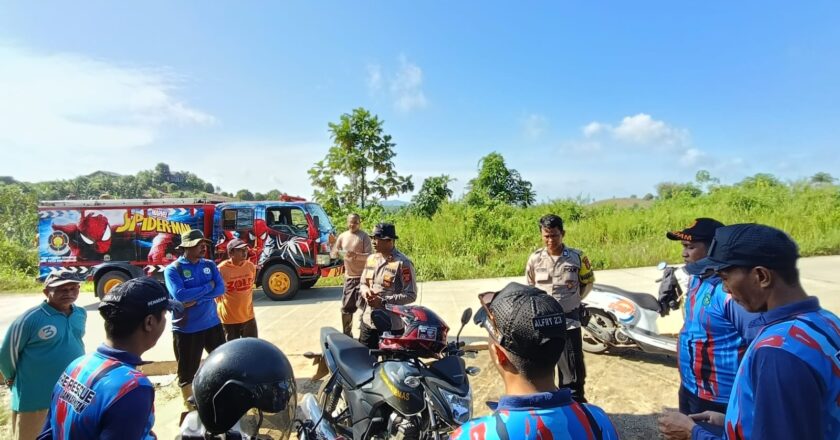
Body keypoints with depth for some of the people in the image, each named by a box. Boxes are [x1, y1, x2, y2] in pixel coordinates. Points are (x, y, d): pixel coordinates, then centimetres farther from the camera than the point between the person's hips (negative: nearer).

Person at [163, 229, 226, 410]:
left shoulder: (210, 265, 4)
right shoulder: (173, 269, -10)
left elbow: (221, 289, -8)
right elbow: (180, 295, -24)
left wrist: (196, 299, -19)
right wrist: (208, 287, -15)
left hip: (212, 324, 5)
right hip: (186, 329, -4)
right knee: (187, 371, 9)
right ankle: (190, 408, 27)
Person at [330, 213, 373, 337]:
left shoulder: (364, 237, -6)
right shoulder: (342, 236, 8)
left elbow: (369, 256, -13)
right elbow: (333, 255, 10)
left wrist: (356, 255, -28)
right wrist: (334, 248, -12)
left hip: (362, 277, -5)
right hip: (348, 277, 5)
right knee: (346, 308, 10)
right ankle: (347, 334, 24)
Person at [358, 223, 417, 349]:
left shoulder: (403, 263, -14)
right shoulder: (371, 259, 9)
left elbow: (411, 295, -16)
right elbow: (363, 283, 19)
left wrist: (383, 302, -21)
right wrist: (365, 291, -6)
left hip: (392, 325, -7)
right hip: (368, 321, 7)